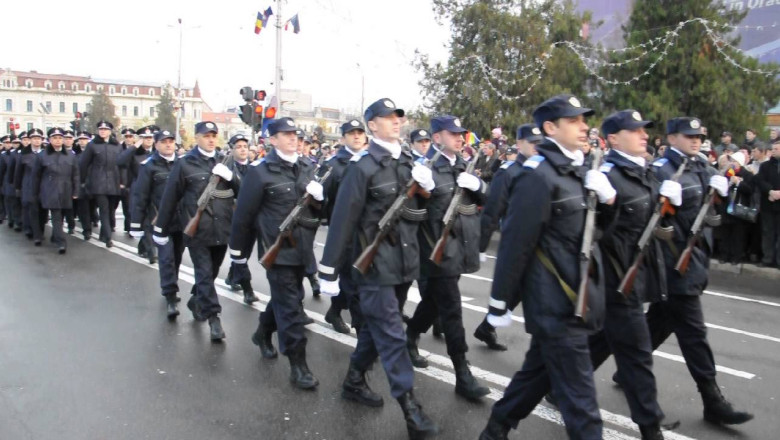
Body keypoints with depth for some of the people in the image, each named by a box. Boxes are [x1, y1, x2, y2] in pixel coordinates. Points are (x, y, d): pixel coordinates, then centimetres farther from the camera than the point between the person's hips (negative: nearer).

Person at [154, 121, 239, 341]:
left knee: (211, 273, 17)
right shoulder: (184, 164, -2)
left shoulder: (224, 163, 10)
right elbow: (170, 198, -1)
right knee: (205, 274, -3)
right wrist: (161, 229, 1)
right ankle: (214, 317, 0)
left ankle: (196, 302, 39)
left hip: (222, 229, 4)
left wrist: (230, 177, -11)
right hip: (198, 231, -4)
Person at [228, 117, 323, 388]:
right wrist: (239, 255, -3)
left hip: (302, 247, 6)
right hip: (277, 249, -6)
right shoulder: (260, 171, -9)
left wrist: (320, 195, -10)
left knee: (285, 297, 21)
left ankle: (263, 333, 46)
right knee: (290, 305, -4)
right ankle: (298, 364, 5)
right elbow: (244, 215, -7)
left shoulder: (308, 167, 8)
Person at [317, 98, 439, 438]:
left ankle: (354, 381, 36)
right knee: (392, 335, -4)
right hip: (376, 264, -7)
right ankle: (410, 409, 2)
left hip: (403, 261, 7)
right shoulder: (363, 167, -12)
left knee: (376, 326, 18)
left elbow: (422, 209, 14)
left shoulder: (409, 163, 9)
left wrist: (428, 185, -8)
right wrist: (329, 270, -12)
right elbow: (343, 219, -13)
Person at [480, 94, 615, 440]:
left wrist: (606, 198, -2)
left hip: (575, 296, 9)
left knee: (539, 370, 20)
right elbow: (515, 242, -19)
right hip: (555, 301, -9)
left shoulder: (577, 170, 10)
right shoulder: (538, 176, -18)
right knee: (578, 392, -1)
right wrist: (499, 303, -17)